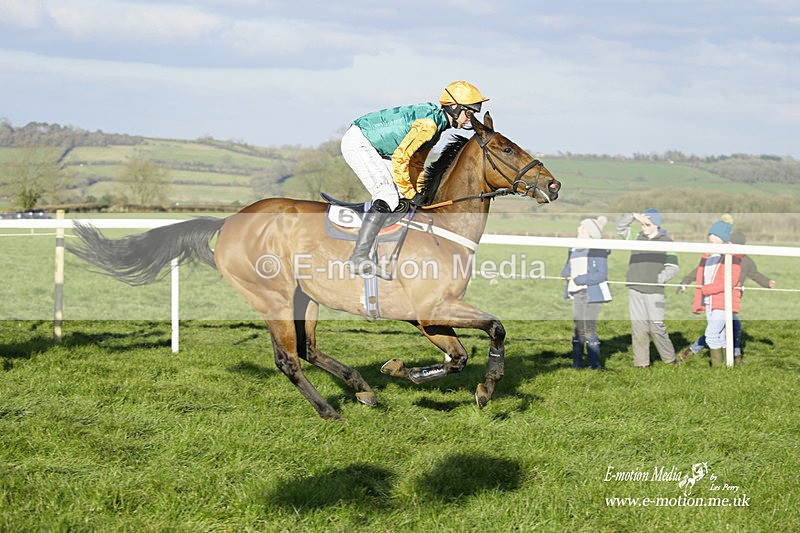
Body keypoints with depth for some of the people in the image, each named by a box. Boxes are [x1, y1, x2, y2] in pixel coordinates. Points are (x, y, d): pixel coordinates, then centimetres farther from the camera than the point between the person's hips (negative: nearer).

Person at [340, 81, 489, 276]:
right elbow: (400, 157, -26)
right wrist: (410, 194, -17)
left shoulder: (436, 127, 11)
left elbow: (416, 163, 20)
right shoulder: (429, 123, -22)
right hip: (357, 141, -11)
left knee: (400, 194, 11)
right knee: (388, 197, -21)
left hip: (372, 147, 11)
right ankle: (360, 254, -27)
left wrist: (417, 194, 11)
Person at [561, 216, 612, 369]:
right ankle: (577, 363, 15)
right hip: (577, 294, 7)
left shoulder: (598, 250, -7)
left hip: (592, 293, -7)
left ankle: (594, 364, 4)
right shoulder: (574, 249, 16)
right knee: (578, 329, 9)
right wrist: (566, 274, -5)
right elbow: (567, 269, 19)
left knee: (589, 329, -5)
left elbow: (602, 274, -14)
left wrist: (580, 279, -17)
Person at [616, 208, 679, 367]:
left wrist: (659, 278, -15)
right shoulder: (637, 237, 12)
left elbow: (673, 267, 0)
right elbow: (620, 226, 15)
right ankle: (641, 362, 5)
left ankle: (670, 358, 10)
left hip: (654, 292, -3)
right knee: (638, 327, 1)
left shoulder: (666, 242, 2)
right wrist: (633, 216, -1)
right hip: (635, 290, 3)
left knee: (657, 327, -6)